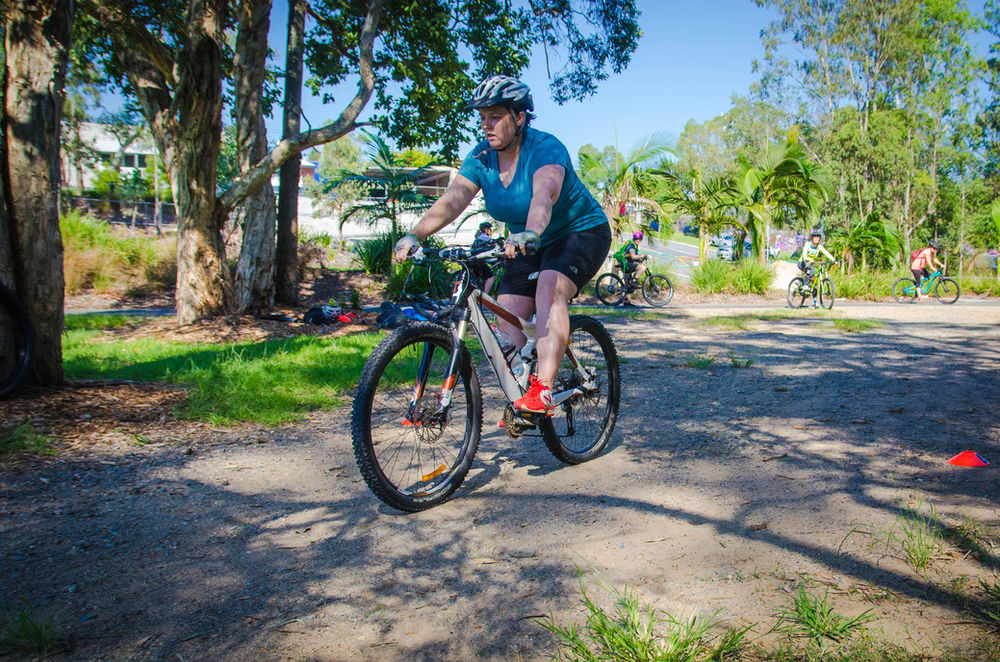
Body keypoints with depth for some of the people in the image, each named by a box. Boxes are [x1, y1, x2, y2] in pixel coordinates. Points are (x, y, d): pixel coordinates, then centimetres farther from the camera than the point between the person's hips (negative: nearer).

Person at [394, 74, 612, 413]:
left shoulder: (545, 147, -25)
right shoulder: (481, 157, -7)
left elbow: (544, 194, -45)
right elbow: (452, 200, -20)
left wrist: (529, 234, -65)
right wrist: (415, 235, -36)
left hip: (582, 232, -6)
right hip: (529, 244, 7)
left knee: (549, 291, -33)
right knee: (508, 318, -6)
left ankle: (543, 391, -37)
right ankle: (520, 401, 8)